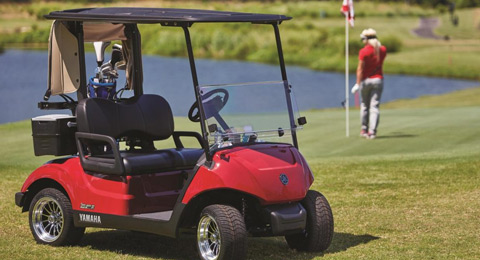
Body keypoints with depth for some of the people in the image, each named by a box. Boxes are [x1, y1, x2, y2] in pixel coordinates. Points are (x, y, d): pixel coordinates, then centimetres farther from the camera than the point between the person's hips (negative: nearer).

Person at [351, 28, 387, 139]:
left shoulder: (363, 51, -12)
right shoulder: (383, 50, 2)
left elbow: (360, 69, -16)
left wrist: (358, 83, -17)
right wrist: (375, 43, 21)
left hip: (366, 80, -3)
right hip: (378, 79, 3)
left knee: (364, 105, 13)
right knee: (374, 106, -2)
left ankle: (364, 129, 20)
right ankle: (372, 131, -11)